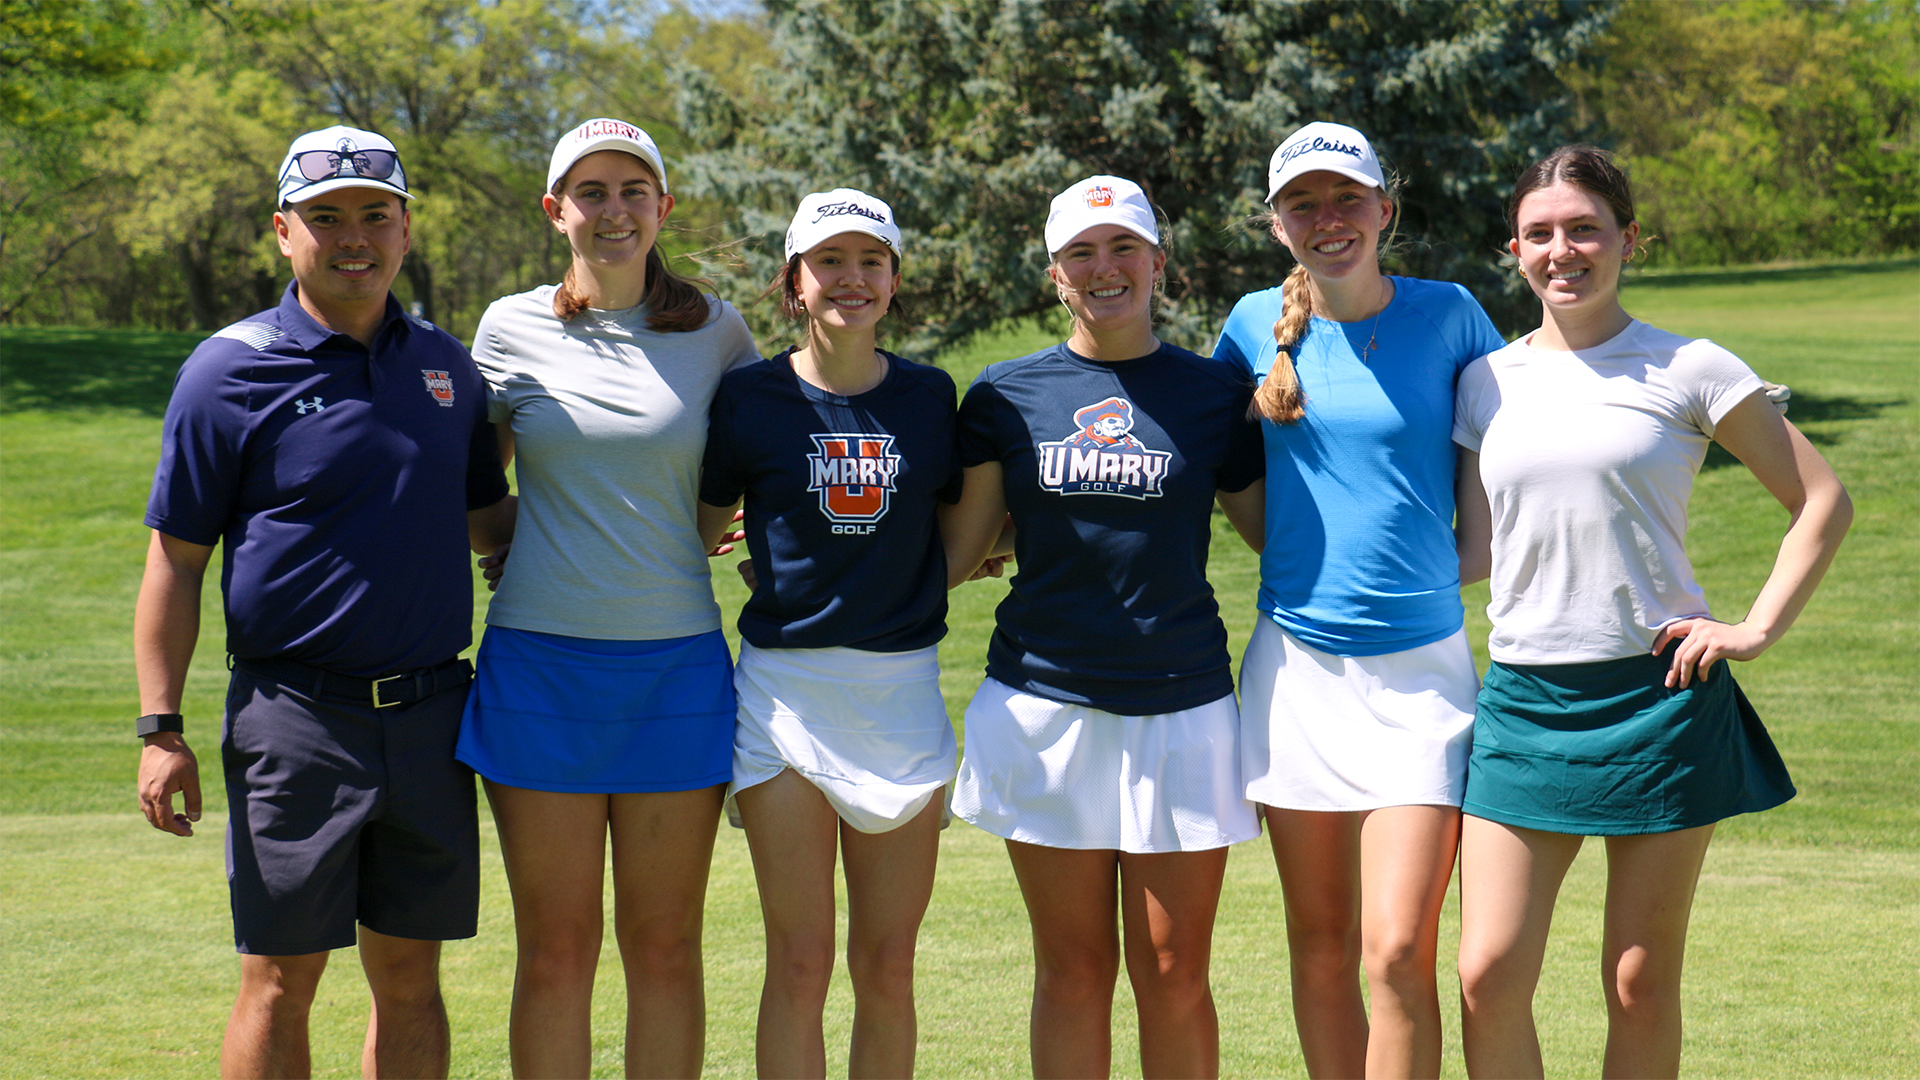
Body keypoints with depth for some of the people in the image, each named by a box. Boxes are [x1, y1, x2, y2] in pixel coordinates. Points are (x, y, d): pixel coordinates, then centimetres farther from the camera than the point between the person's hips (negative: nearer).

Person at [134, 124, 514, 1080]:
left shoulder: (446, 365, 10)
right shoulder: (229, 372, -4)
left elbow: (486, 518, 21)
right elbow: (176, 560, -3)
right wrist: (160, 729, -8)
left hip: (429, 711, 4)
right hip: (295, 720, -4)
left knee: (410, 974, 10)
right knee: (281, 982, 0)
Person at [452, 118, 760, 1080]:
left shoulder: (715, 332, 4)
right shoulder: (511, 328, 4)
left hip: (677, 665, 0)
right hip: (540, 664, 0)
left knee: (664, 949, 6)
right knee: (554, 952, 3)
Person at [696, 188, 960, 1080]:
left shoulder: (930, 396, 7)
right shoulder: (750, 397, -1)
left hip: (901, 688, 2)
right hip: (785, 687, -2)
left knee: (887, 966, 5)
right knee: (799, 962, -3)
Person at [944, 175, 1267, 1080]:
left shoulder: (1215, 395, 5)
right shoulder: (1006, 396, 5)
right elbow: (956, 552, 7)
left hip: (1179, 706, 0)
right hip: (1045, 706, 0)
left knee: (1174, 974, 1)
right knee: (1074, 970, 6)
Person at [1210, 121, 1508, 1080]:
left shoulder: (1446, 315, -3)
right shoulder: (1257, 324, 4)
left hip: (1419, 670, -3)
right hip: (1295, 665, 3)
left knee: (1397, 953, -11)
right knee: (1320, 945, 10)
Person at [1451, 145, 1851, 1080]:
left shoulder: (1688, 371, 0)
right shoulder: (1486, 384, 10)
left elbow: (1822, 500, 3)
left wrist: (1757, 629, -4)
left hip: (1658, 694, -3)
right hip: (1523, 697, 3)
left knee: (1640, 984, 2)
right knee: (1488, 976, -7)